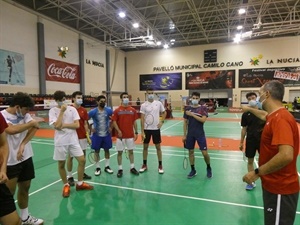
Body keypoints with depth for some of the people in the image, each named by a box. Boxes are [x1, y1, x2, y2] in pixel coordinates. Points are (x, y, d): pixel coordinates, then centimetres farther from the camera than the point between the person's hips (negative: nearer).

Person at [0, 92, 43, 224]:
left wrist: (23, 144, -20)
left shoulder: (24, 114, 2)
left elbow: (34, 128, -9)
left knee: (25, 188, 16)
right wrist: (31, 123, -19)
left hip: (26, 157, 6)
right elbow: (12, 130, -32)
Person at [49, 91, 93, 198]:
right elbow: (57, 126, -18)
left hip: (73, 140, 2)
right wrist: (62, 111, -16)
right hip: (60, 141, -2)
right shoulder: (53, 111, -5)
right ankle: (66, 185, 29)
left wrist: (64, 125, -16)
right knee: (61, 164, 8)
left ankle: (80, 183, 21)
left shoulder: (72, 109, 1)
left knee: (82, 160, 2)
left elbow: (77, 125, -6)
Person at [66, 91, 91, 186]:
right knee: (70, 156, 4)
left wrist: (88, 136, 2)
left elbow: (85, 124, 8)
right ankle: (69, 176, 14)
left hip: (82, 136, 5)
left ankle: (82, 173, 29)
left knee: (83, 155, 13)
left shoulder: (84, 110, 5)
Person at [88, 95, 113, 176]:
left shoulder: (109, 110, -5)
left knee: (107, 150, 11)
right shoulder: (93, 111, -10)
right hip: (97, 135, -2)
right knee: (97, 151, 6)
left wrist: (111, 127, 2)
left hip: (107, 134, 2)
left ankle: (107, 167, 25)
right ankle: (97, 168, 20)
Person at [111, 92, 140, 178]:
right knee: (120, 152, 5)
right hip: (121, 135, -2)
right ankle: (120, 169, 18)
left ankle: (132, 168, 24)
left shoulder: (133, 110, 3)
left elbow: (134, 122, 7)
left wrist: (136, 132, 3)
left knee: (131, 151, 11)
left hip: (130, 135, 2)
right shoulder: (117, 110, -4)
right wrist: (118, 131, -16)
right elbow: (114, 122, -4)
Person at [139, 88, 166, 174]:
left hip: (156, 128, 0)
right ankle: (144, 165, 24)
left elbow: (164, 113, 13)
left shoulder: (159, 103, -2)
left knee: (158, 147, 7)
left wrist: (161, 122, -2)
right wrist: (142, 131, -10)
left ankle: (160, 165, 19)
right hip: (146, 129, 0)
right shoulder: (143, 105, -5)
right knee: (145, 147, 9)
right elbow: (142, 119, -6)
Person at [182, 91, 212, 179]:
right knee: (190, 152, 9)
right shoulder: (187, 109, 3)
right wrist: (184, 135, 3)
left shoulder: (203, 108, -4)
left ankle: (208, 168, 26)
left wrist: (192, 114, -20)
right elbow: (185, 122, 5)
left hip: (200, 134, -2)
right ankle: (193, 170, 25)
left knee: (204, 153, -1)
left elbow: (203, 120, -18)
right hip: (190, 134, 3)